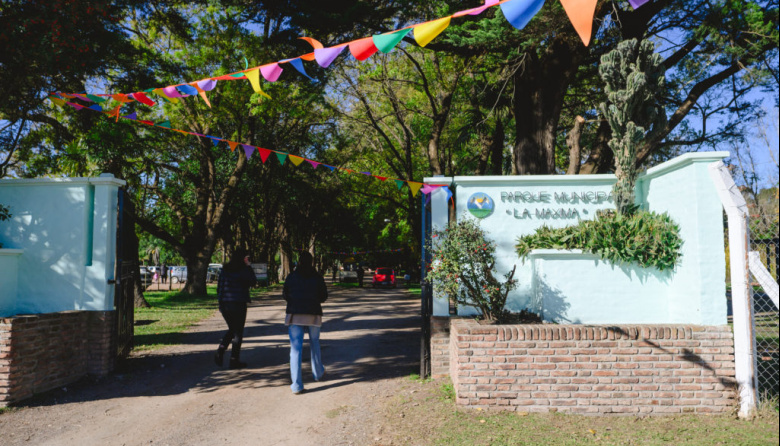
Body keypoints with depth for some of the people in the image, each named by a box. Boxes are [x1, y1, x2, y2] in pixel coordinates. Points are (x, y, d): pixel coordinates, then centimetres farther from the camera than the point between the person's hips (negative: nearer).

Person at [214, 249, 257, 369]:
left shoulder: (225, 269, 6)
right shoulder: (244, 270, -10)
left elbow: (219, 286, 8)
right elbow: (253, 282, 0)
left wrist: (220, 302, 15)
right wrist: (248, 266, 2)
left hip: (224, 304, 6)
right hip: (238, 304, -6)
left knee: (231, 330, 21)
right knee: (238, 333, 4)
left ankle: (220, 352, 4)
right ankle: (234, 360, 6)